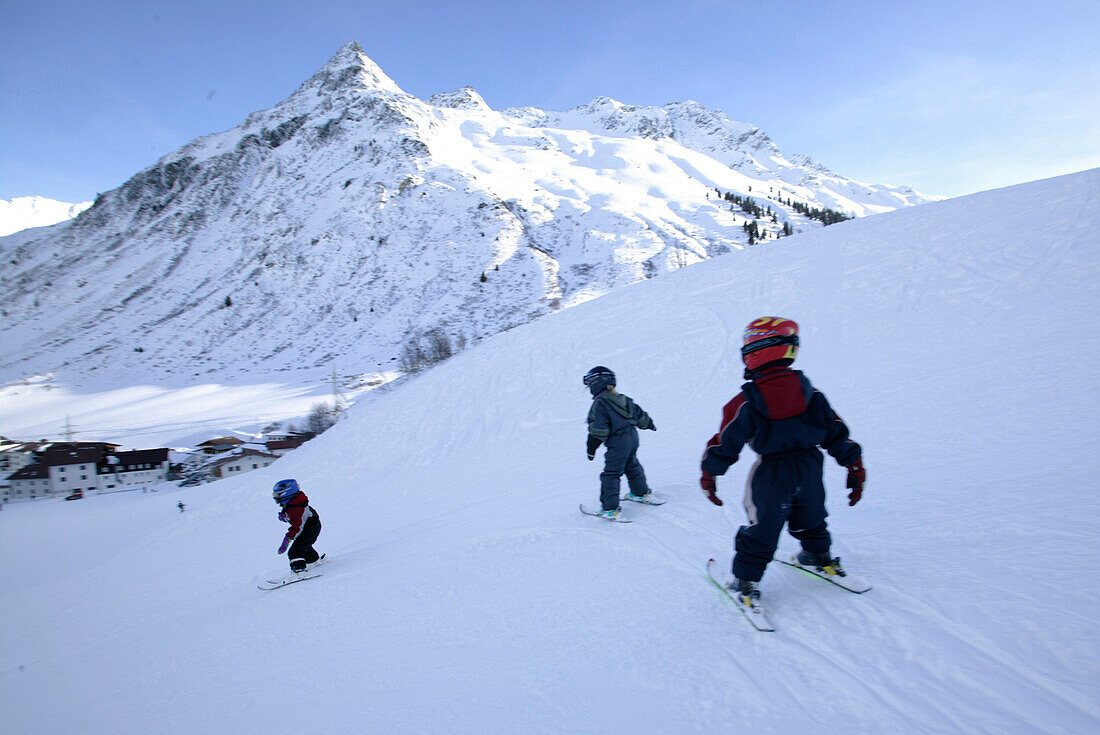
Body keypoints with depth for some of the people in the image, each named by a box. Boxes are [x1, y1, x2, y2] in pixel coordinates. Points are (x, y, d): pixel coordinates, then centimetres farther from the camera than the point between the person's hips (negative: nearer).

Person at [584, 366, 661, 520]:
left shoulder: (599, 404, -15)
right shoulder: (622, 398, 9)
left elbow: (598, 430, -19)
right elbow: (638, 413, 20)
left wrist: (591, 448, -11)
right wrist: (649, 424, 38)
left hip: (618, 443, -8)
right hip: (633, 437, 8)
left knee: (611, 474, -2)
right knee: (632, 466, 28)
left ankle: (610, 509, -3)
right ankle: (641, 493, 44)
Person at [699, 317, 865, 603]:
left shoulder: (745, 402, -15)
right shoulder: (811, 393, -4)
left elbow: (725, 442, -12)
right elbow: (836, 432, 2)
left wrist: (708, 475, 0)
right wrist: (855, 467, 12)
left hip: (770, 475, -3)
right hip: (810, 469, 4)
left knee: (761, 529, 11)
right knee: (809, 517, 30)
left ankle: (747, 581, 18)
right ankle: (819, 557, 49)